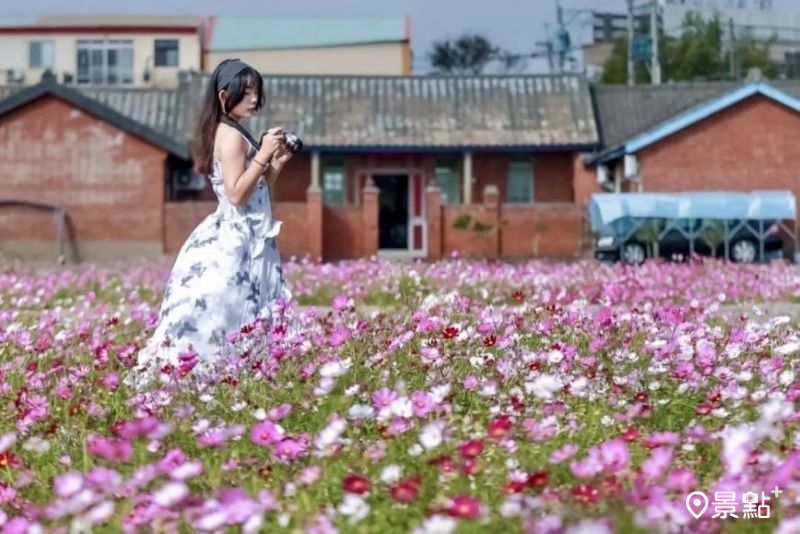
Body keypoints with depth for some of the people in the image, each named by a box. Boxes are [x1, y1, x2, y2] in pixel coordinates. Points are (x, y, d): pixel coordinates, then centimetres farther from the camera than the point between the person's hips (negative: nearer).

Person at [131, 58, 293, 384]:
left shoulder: (233, 134, 16)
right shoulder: (231, 135, -13)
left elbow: (257, 191, 19)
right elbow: (237, 194, -20)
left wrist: (276, 164, 7)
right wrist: (262, 156, -19)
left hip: (246, 240, 10)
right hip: (236, 242, -10)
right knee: (224, 317, -11)